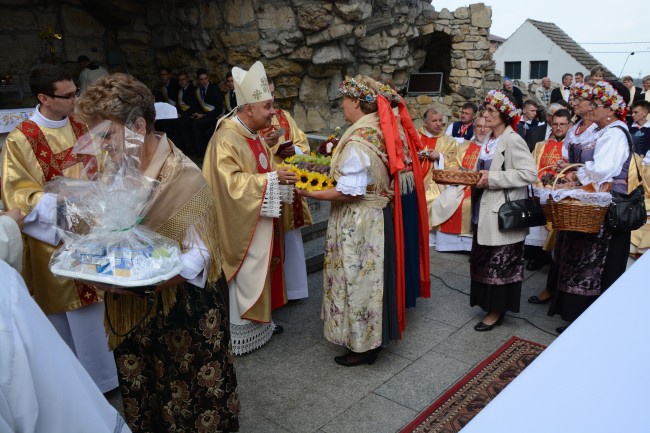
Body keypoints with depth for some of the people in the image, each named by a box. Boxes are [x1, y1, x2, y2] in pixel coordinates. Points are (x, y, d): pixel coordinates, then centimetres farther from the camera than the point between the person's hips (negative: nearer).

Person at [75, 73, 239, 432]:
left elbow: (196, 258, -22)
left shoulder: (183, 178, -21)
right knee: (144, 396, 23)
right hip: (134, 312, 6)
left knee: (189, 397, 13)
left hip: (183, 310, -6)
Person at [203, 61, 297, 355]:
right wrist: (272, 178, -27)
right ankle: (240, 332, 17)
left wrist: (282, 175, 1)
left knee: (260, 272, 18)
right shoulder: (226, 139, -21)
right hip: (242, 224, -9)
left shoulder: (252, 135, 10)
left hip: (260, 220, 9)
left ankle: (258, 319, 33)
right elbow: (231, 182, -27)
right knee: (245, 277, 2)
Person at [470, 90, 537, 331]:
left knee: (500, 263, 3)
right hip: (485, 211, 8)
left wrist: (492, 178, -22)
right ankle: (489, 303, 30)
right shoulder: (490, 140, 11)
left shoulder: (513, 140, -14)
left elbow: (530, 173, -21)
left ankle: (497, 310, 16)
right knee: (485, 261, 16)